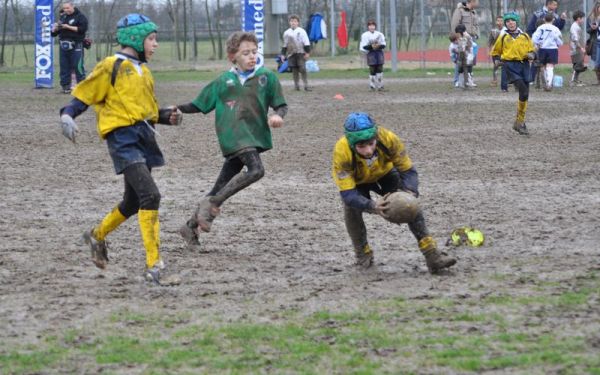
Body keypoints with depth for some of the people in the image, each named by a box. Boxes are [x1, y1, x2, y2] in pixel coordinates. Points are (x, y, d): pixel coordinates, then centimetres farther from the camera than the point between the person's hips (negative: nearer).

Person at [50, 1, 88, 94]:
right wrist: (55, 28, -3)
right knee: (64, 67, 5)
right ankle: (65, 87, 9)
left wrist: (69, 27, -14)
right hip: (63, 45, 6)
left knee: (78, 67, -11)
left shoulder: (80, 17, 1)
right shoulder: (62, 17, 17)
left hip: (76, 46, -6)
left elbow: (82, 29, -13)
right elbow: (54, 33, 20)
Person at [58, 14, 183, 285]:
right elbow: (84, 95, -5)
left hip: (143, 138, 9)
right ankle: (154, 265, -20)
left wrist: (167, 116, 6)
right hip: (123, 138, -9)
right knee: (150, 195, -20)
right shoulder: (112, 67, -7)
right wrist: (68, 115, -23)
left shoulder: (142, 69, 18)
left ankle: (97, 236, 44)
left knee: (133, 202, 17)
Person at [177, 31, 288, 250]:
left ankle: (192, 227, 18)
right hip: (233, 137, -3)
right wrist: (177, 109, 0)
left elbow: (281, 105, 9)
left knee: (222, 187, 7)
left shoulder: (266, 77, 8)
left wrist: (278, 115, -13)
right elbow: (199, 105, 14)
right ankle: (212, 203, -21)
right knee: (256, 169, -28)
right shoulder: (223, 82, 7)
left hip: (254, 137, 3)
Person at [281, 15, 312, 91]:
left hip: (300, 53, -3)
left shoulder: (301, 31, 0)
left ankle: (306, 85, -7)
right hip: (291, 54, 3)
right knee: (294, 70, 3)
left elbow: (306, 43, -1)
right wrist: (283, 54, 14)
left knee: (302, 69, -9)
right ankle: (296, 85, 11)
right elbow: (285, 45, 18)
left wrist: (307, 52, -8)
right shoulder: (286, 33, 11)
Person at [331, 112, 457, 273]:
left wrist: (410, 192, -45)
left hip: (384, 171, 1)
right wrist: (372, 206, -56)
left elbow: (408, 171, -25)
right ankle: (363, 254, -1)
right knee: (351, 208, -25)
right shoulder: (342, 152, -42)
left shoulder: (388, 139, -38)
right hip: (355, 179, -1)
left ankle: (432, 256, -14)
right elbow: (347, 193, -40)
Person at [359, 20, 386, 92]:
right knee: (372, 70, -4)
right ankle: (372, 86, 4)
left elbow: (383, 45, 7)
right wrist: (371, 47, -19)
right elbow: (363, 47, -5)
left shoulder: (380, 34, 9)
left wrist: (378, 46, -14)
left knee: (380, 69, 0)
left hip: (379, 53, 3)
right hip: (370, 53, -3)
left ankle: (380, 86, 5)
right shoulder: (365, 35, -1)